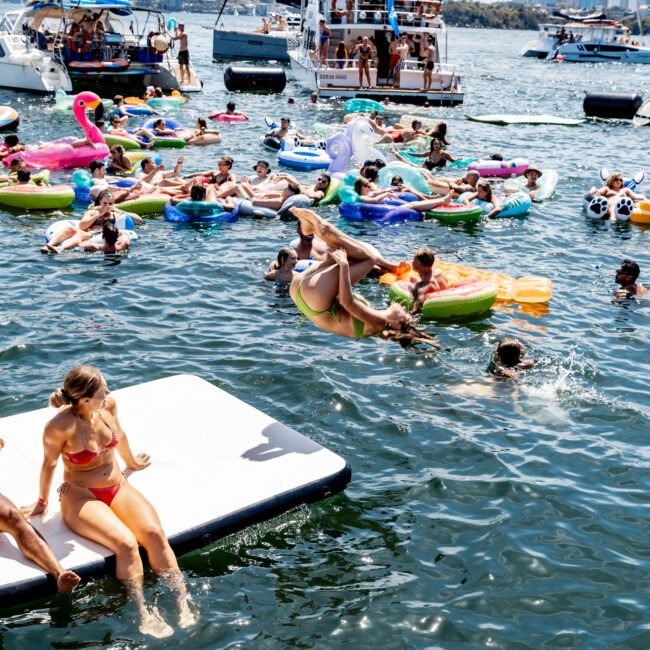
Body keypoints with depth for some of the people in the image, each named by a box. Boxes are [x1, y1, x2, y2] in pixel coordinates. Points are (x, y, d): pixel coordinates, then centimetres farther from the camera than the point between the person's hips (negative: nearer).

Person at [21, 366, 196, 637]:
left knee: (154, 532, -23)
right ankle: (145, 617, -24)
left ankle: (184, 604, -23)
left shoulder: (108, 405, -6)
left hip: (118, 487, 5)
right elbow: (49, 463, -3)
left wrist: (131, 462, 34)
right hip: (80, 496, -4)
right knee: (126, 543, -30)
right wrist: (42, 501, 12)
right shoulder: (60, 426, -21)